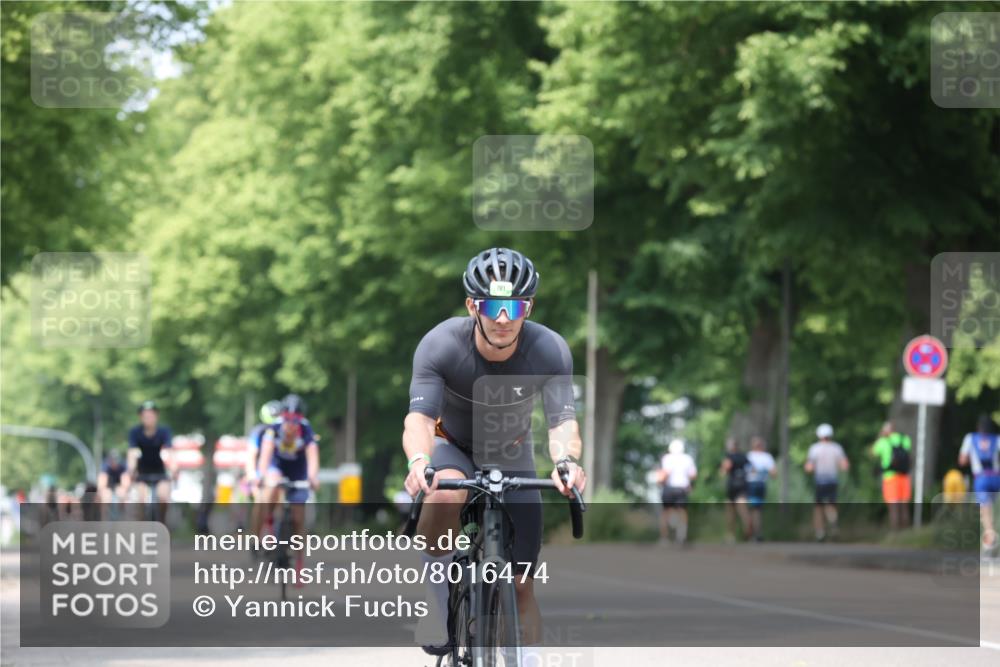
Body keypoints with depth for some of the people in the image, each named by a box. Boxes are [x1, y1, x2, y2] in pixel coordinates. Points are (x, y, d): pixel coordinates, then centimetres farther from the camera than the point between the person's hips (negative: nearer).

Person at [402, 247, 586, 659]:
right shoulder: (441, 345, -28)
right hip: (453, 445, -2)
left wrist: (567, 460, -55)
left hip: (511, 456, 2)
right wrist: (418, 460, -58)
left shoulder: (550, 351, -25)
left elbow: (562, 420, -32)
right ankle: (438, 599, -16)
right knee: (446, 495, -38)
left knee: (522, 586, -3)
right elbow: (419, 416, -36)